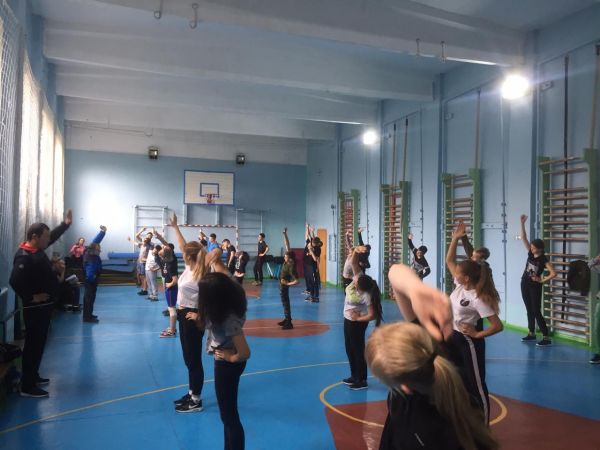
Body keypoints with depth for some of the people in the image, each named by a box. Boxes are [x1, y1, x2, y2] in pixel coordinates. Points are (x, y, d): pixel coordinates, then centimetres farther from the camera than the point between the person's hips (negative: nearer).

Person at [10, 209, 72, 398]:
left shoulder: (37, 249, 7)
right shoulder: (24, 257, -22)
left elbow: (53, 236, 24)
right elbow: (15, 281, -32)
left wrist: (66, 223, 19)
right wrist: (31, 297, -23)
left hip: (43, 306, 10)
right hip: (35, 308, -10)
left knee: (39, 343, 18)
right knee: (33, 345, -4)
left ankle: (33, 376, 31)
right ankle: (27, 386, 4)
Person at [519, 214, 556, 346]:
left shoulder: (544, 259, -15)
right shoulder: (530, 254, 0)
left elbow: (553, 273, -23)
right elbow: (523, 238, -4)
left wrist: (542, 280, -13)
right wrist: (522, 223, -12)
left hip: (535, 287, -6)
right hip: (525, 284, 6)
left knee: (536, 312, -6)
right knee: (529, 310, 14)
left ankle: (546, 338, 1)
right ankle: (531, 334, 24)